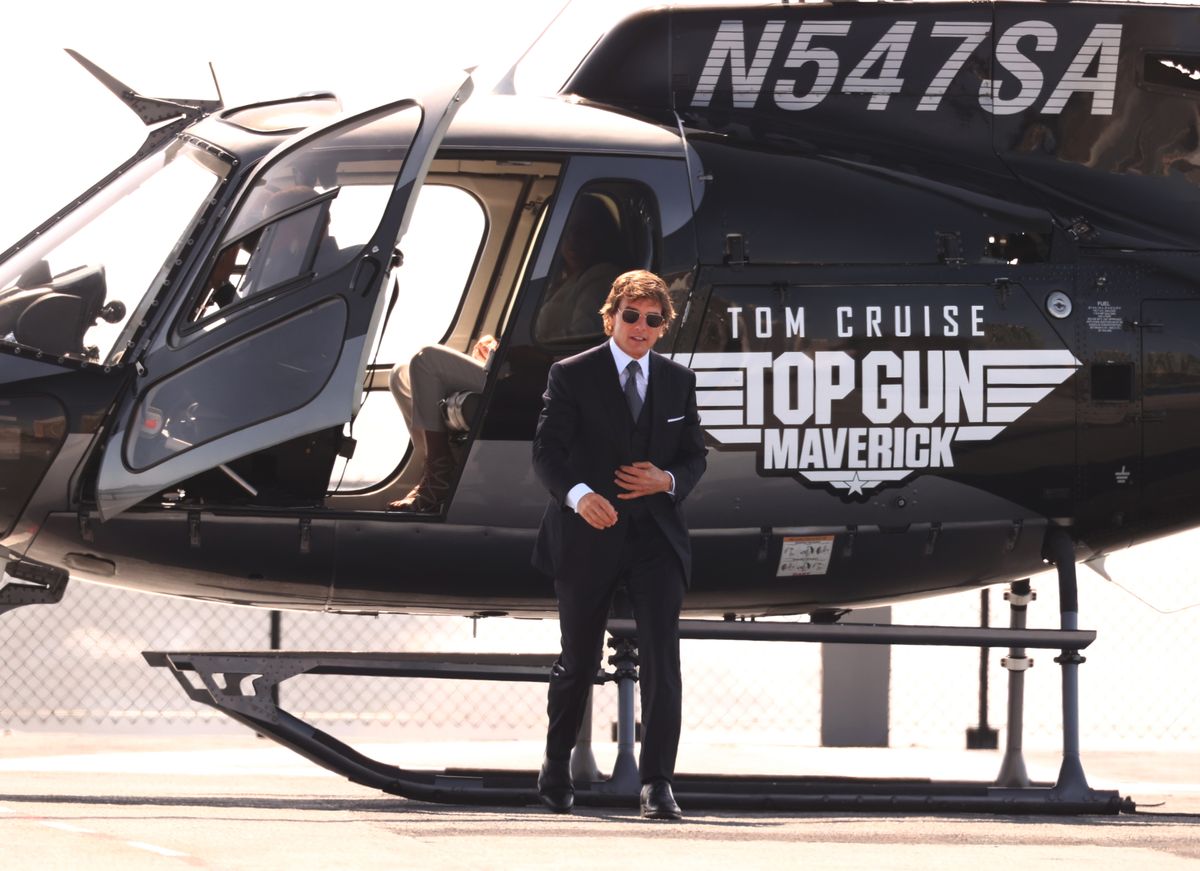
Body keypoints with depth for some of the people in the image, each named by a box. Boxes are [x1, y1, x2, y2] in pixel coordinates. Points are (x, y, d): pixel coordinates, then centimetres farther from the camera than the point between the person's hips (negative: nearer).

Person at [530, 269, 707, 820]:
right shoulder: (572, 376, -3)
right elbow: (546, 452, -10)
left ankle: (657, 782, -14)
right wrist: (578, 495, -30)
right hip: (588, 536, -2)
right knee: (578, 660, 10)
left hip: (656, 536, 2)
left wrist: (668, 480, -10)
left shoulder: (678, 382, 9)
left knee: (662, 658, -12)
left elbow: (694, 457, 13)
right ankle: (556, 771, 32)